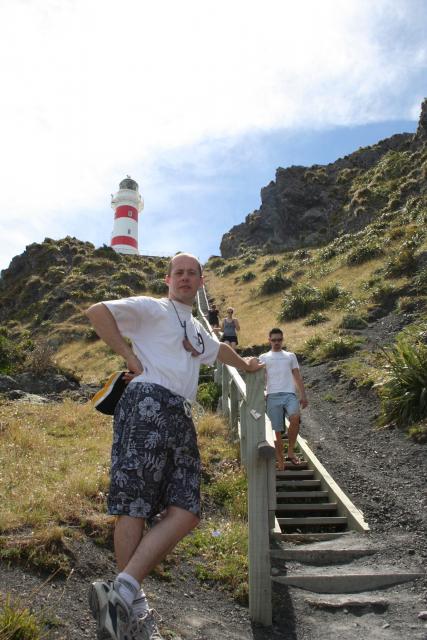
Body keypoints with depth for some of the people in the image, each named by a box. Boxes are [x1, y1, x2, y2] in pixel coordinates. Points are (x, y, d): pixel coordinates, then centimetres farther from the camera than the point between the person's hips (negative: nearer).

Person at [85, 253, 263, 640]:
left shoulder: (197, 330, 32)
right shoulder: (153, 308, 8)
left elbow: (218, 349, 53)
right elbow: (97, 312, -3)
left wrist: (245, 364, 68)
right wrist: (130, 357, -5)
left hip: (181, 416, 7)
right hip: (148, 404, -7)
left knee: (185, 512, -8)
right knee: (135, 506, -10)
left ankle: (122, 592, -8)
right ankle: (133, 606, -1)